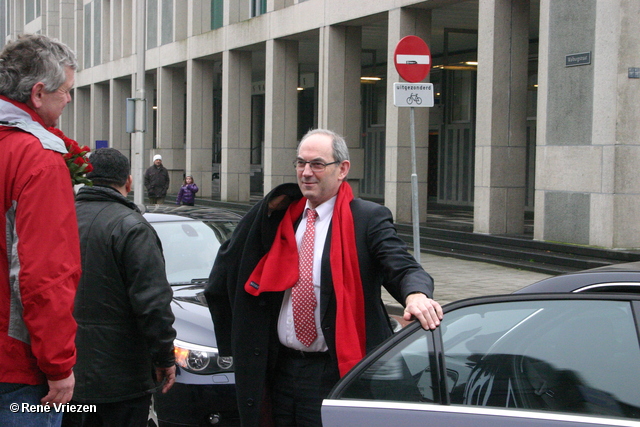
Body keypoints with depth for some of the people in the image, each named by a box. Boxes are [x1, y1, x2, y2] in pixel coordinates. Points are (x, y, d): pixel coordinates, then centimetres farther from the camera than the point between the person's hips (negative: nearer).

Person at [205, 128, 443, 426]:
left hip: (335, 371, -5)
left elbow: (403, 268, -20)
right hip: (280, 366, 5)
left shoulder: (369, 219, -6)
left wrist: (416, 295, -40)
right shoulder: (282, 217, 10)